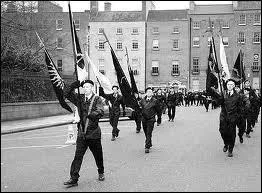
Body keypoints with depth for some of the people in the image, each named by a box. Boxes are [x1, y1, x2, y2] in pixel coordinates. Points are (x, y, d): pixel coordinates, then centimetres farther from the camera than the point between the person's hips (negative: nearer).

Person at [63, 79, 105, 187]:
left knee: (98, 156, 13)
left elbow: (101, 112, -18)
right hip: (81, 134, 2)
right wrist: (76, 84, -5)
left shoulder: (97, 99, -3)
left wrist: (90, 115, -34)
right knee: (78, 156, -2)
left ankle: (101, 173, 36)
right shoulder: (80, 98, 7)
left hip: (94, 133, -2)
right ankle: (74, 179, 1)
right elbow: (66, 93, 4)